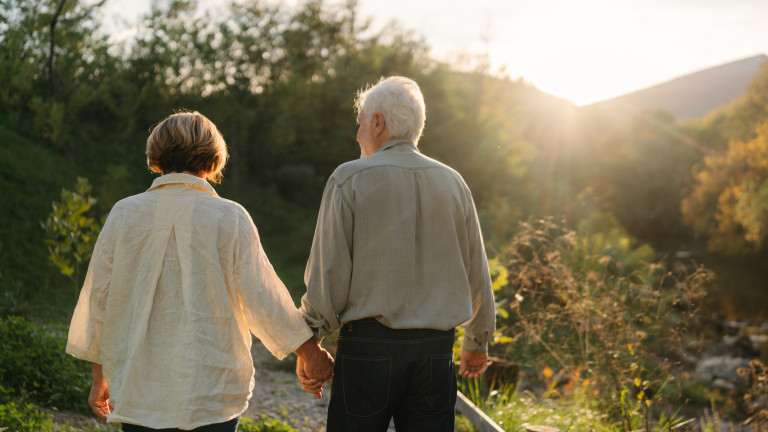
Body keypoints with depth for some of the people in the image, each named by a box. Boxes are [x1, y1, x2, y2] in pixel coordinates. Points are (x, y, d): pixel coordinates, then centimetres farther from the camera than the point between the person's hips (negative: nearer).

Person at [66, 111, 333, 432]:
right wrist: (309, 351, 8)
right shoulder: (229, 218, -6)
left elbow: (98, 298, 7)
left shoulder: (124, 214, 1)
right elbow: (262, 297, -6)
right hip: (212, 395, -2)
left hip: (138, 393, 2)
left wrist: (100, 376, 19)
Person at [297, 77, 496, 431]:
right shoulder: (452, 182, 9)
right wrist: (477, 341, 27)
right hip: (436, 347, 4)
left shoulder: (349, 179, -4)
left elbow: (328, 272, -8)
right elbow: (476, 273, 14)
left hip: (368, 342, -4)